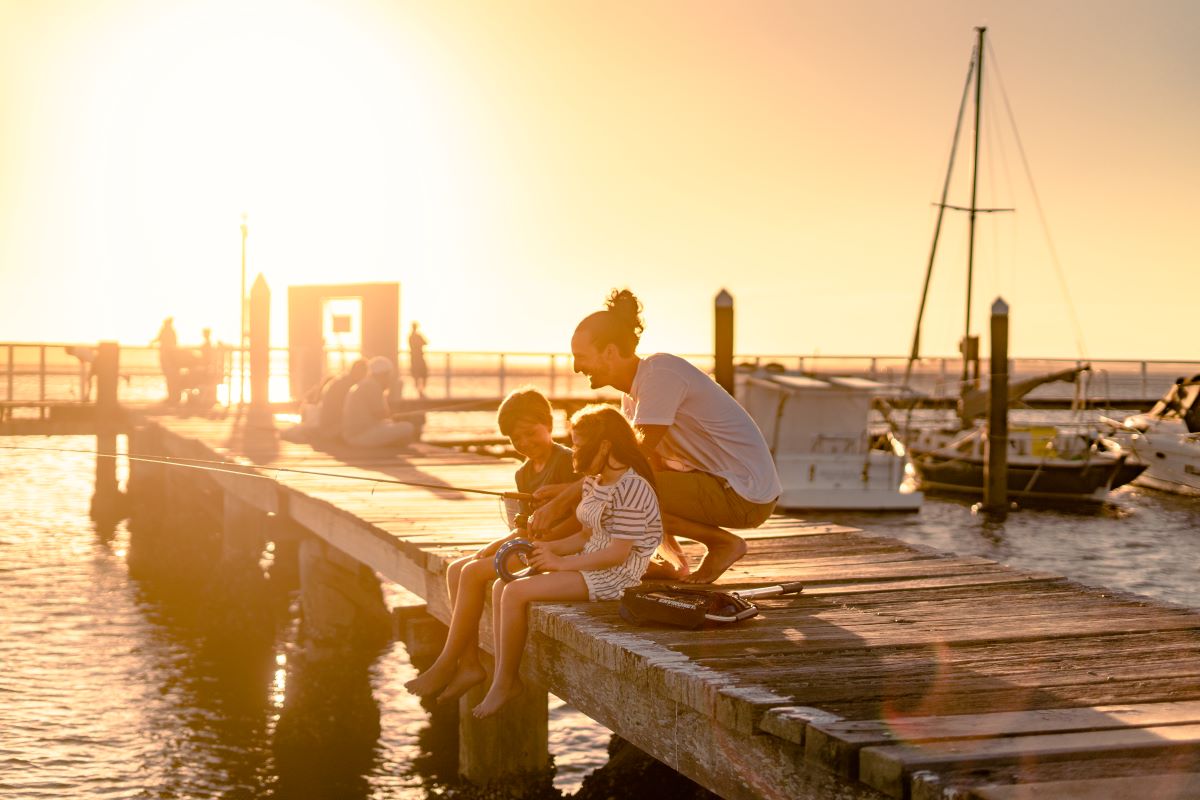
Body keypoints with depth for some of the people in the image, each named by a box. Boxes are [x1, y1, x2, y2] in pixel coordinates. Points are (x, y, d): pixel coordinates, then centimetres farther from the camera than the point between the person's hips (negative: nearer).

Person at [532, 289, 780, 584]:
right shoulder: (633, 389, 10)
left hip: (746, 497, -9)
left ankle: (724, 543, -6)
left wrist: (561, 501, -21)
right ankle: (673, 563, 16)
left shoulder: (660, 374, -19)